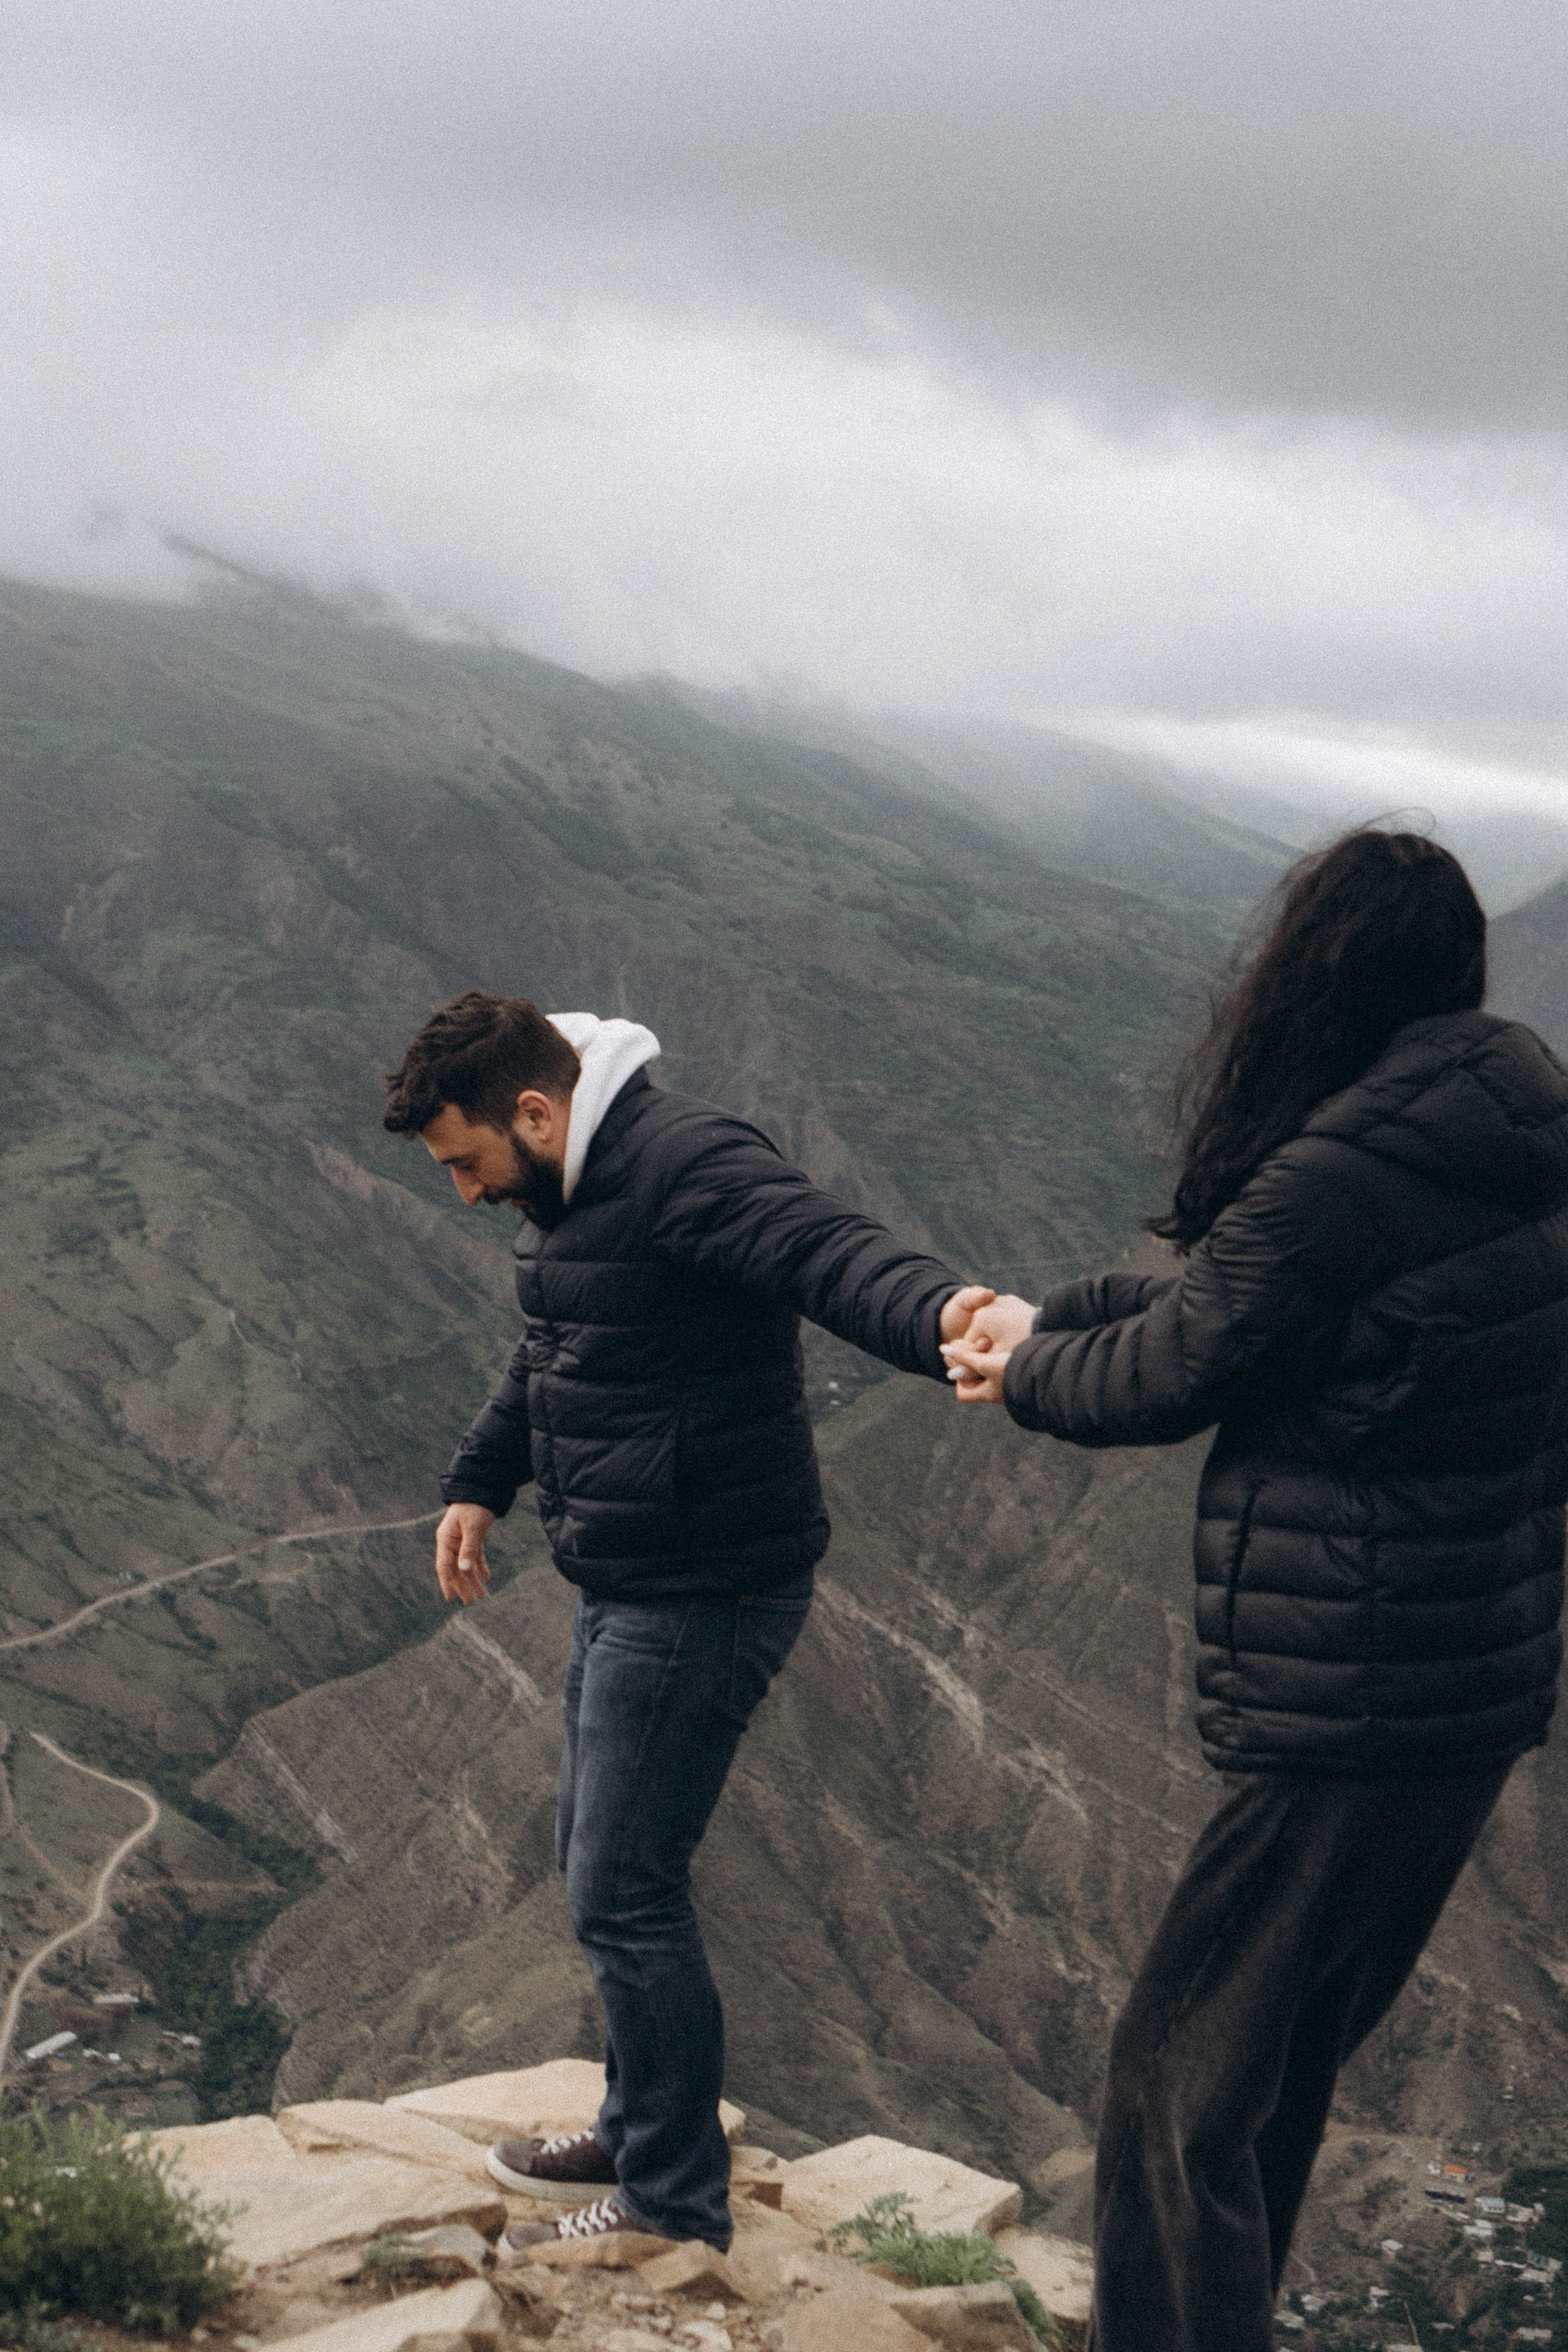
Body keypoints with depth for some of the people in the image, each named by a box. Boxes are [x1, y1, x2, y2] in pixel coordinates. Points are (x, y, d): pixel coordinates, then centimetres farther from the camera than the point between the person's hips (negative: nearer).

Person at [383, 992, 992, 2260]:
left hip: (703, 1599, -11)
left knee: (625, 1895, -4)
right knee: (603, 1872, 22)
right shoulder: (577, 1186, 12)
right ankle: (642, 2132, 40)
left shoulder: (687, 1164, -22)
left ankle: (674, 2203, 13)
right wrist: (479, 1485, 38)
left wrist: (938, 1310, -61)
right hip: (626, 1588, 11)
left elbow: (829, 1248, -40)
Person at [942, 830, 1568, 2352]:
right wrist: (1053, 1316, 18)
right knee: (1278, 2067, 23)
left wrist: (1028, 1372, 11)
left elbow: (1172, 1371, -8)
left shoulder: (1343, 1178, -23)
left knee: (1186, 2080, 4)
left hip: (1348, 1716, -9)